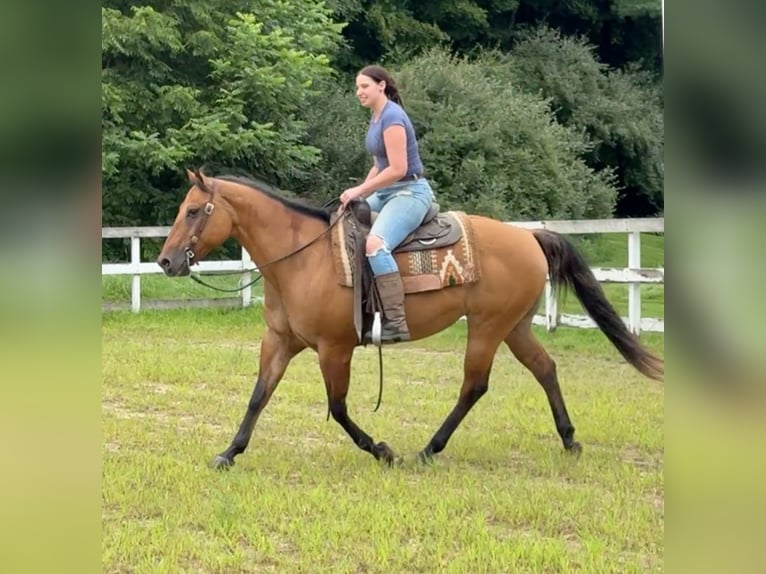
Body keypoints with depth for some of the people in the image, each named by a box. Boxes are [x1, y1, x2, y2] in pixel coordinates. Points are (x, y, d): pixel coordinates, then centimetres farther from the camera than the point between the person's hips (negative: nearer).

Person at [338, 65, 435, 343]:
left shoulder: (392, 117, -16)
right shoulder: (376, 117, 14)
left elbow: (398, 169, -22)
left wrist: (359, 191, -16)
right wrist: (359, 194, 8)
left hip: (410, 192, -11)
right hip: (386, 192, 11)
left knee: (375, 243, -34)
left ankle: (396, 323, -38)